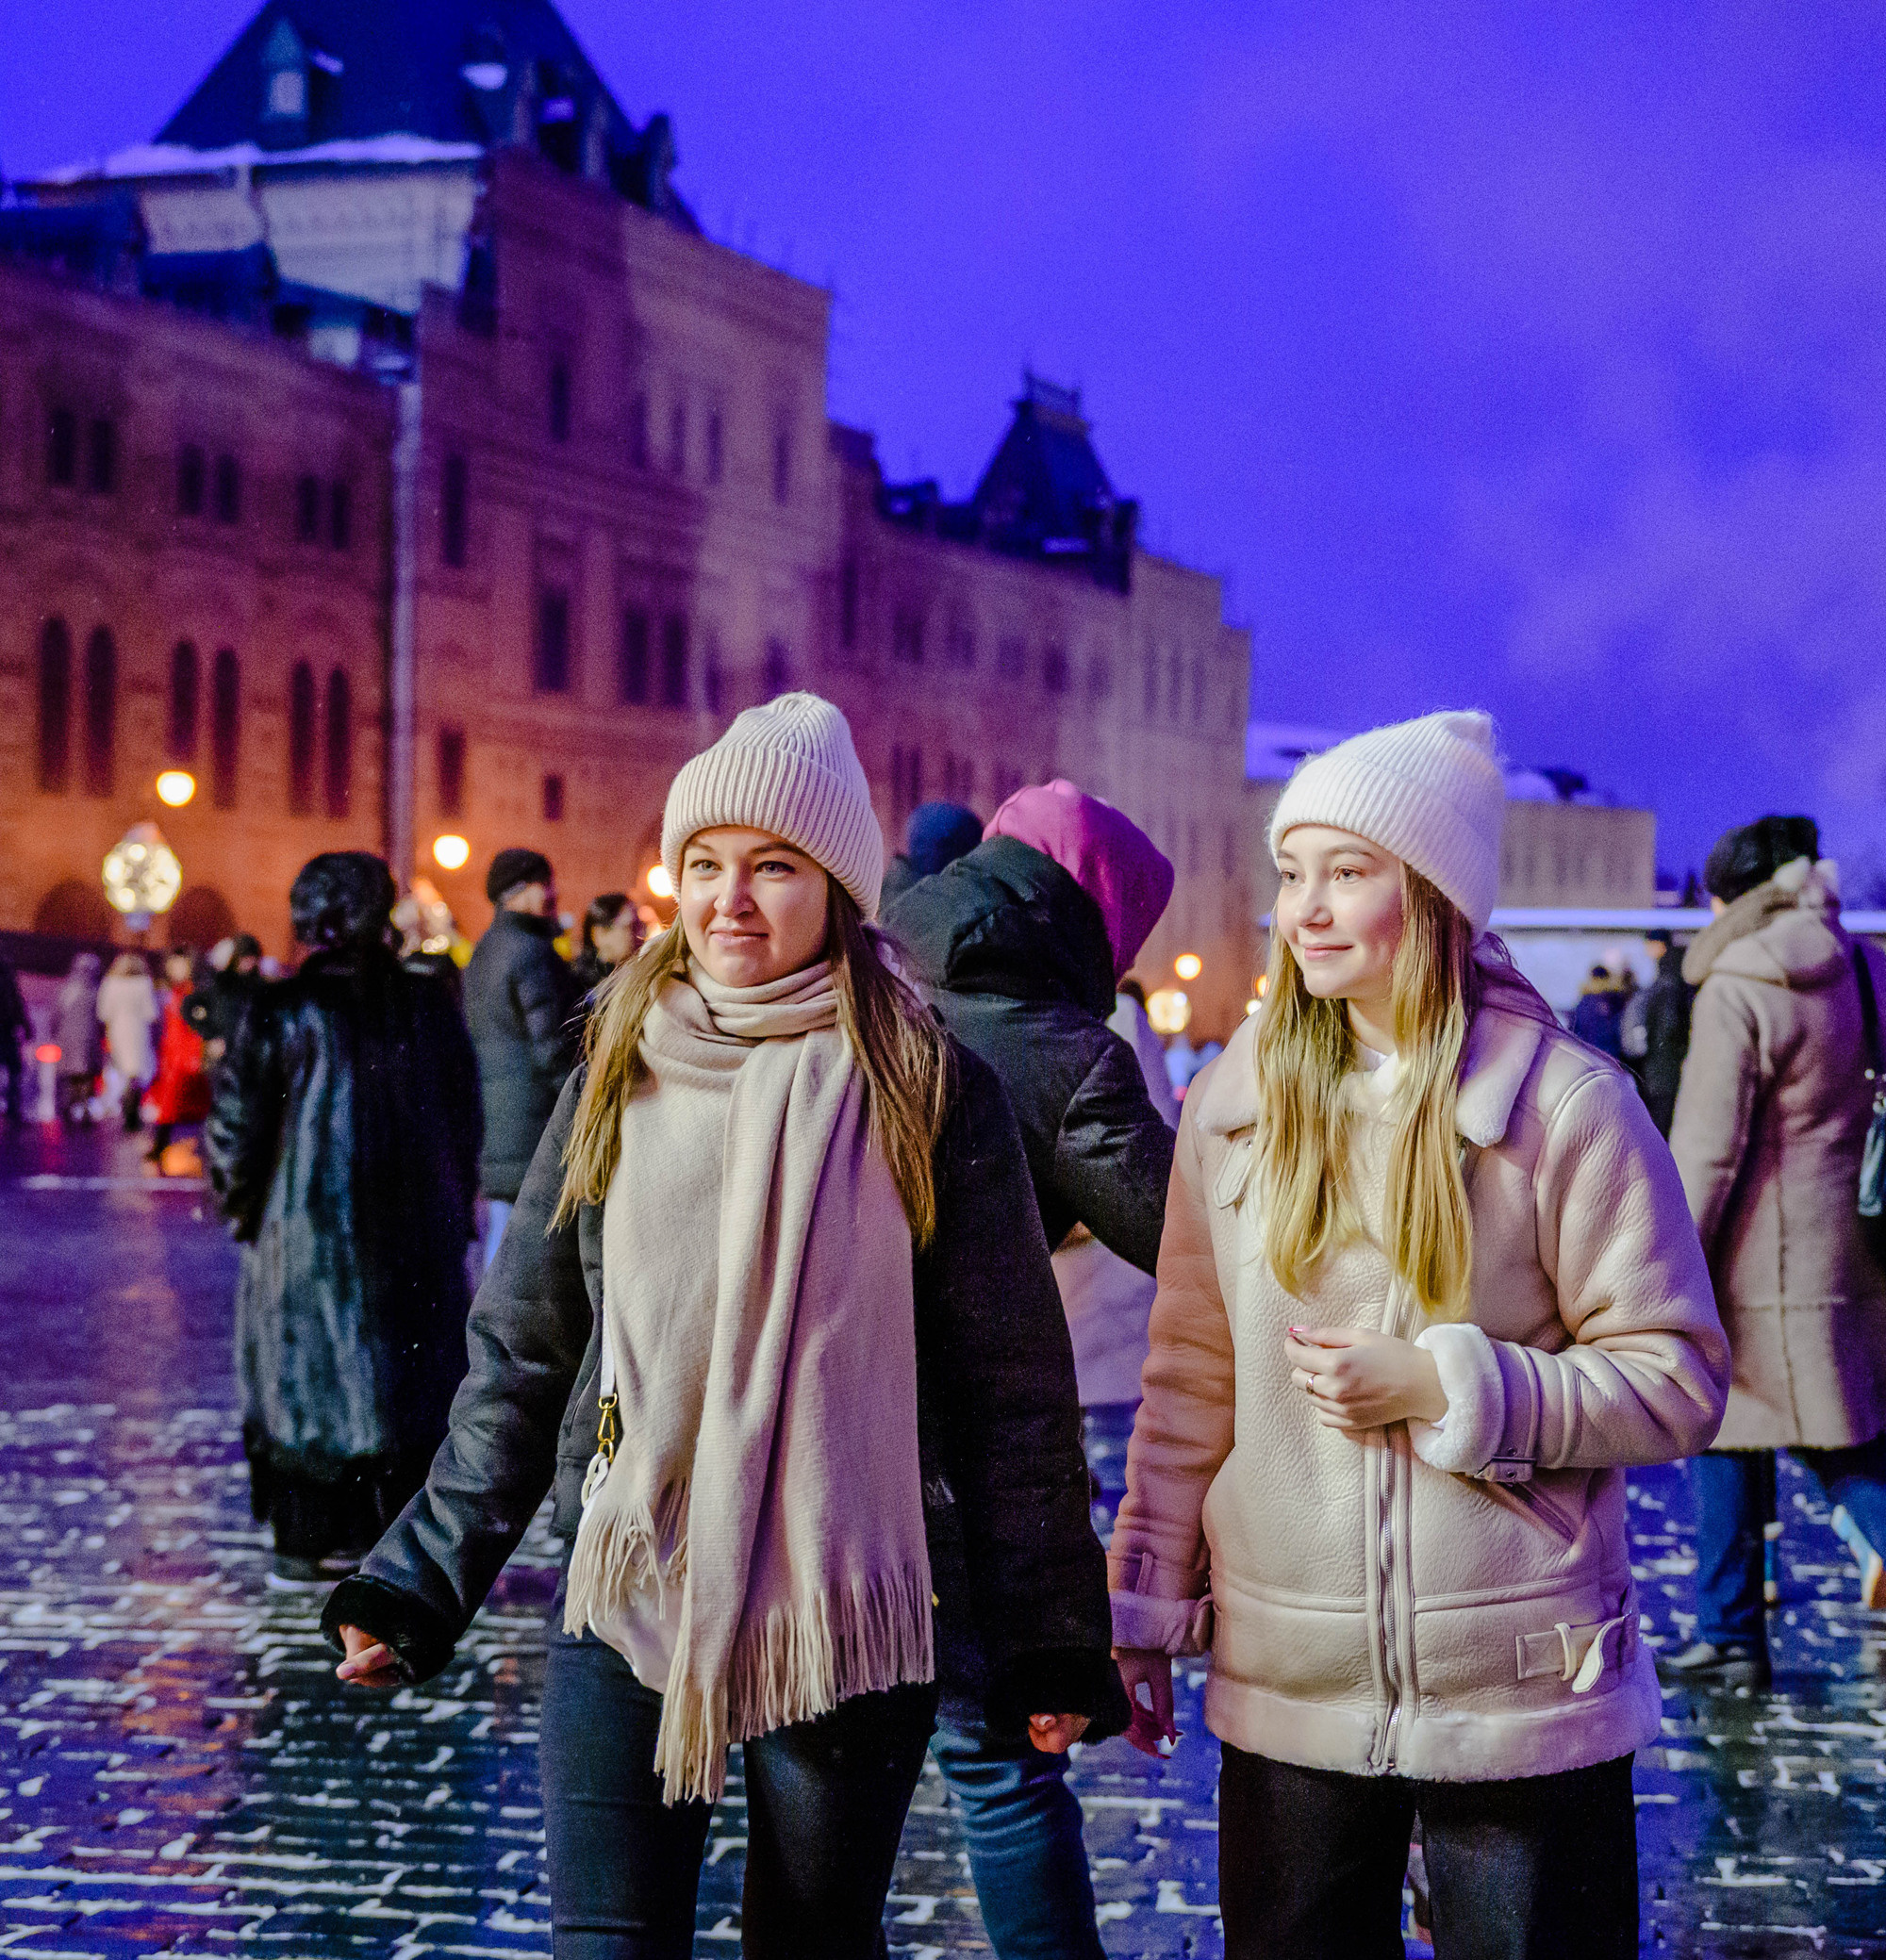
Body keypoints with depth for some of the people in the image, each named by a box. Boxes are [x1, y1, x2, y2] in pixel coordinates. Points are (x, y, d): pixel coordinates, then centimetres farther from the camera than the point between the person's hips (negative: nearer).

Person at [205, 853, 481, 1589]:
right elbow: (465, 1115, 7)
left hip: (307, 1225, -2)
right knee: (409, 1375, 11)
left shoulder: (282, 1011, -9)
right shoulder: (429, 1006, 1)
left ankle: (309, 1545, 11)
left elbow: (238, 1119, -7)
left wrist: (238, 1199, 11)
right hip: (415, 1225, 3)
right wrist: (454, 1209, 18)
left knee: (306, 1370, 8)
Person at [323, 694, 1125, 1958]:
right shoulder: (623, 1076, 5)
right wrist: (424, 1581, 4)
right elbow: (520, 1357, 9)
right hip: (626, 1605, 2)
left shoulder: (931, 1095, -3)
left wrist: (1050, 1645, -4)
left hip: (845, 1617, -2)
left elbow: (1012, 1388, -2)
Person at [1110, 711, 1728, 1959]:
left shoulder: (1564, 1102, -8)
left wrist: (1442, 1389, -17)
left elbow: (1680, 1382, -7)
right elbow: (1190, 1383, 10)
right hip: (1285, 1688, 3)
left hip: (1522, 1698, -3)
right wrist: (1144, 1605, 8)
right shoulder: (1238, 1101, 4)